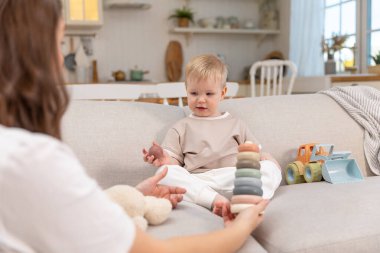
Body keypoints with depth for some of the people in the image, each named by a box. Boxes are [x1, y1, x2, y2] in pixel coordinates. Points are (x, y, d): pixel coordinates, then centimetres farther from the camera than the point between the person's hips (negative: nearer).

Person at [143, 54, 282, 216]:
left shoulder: (236, 124, 26)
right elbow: (175, 162, 14)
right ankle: (214, 199, -45)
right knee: (165, 172, -29)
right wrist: (164, 160, -10)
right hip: (195, 183, -1)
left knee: (270, 168, -21)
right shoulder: (181, 128, 22)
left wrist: (267, 159, 0)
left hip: (235, 179, 2)